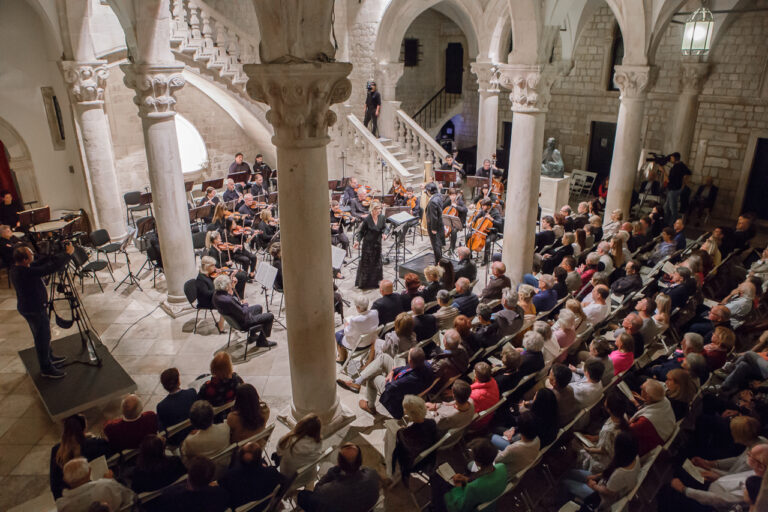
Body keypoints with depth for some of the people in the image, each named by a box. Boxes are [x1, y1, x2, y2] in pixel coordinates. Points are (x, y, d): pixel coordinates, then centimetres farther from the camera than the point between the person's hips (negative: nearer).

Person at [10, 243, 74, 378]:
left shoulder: (15, 269, -2)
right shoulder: (27, 273, -31)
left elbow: (39, 264, 7)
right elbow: (53, 267, -29)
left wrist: (52, 256, -2)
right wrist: (68, 254, -19)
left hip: (27, 308, 10)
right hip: (35, 310, -9)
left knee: (43, 336, 25)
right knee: (42, 338, 4)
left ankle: (50, 357, 43)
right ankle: (46, 369, 17)